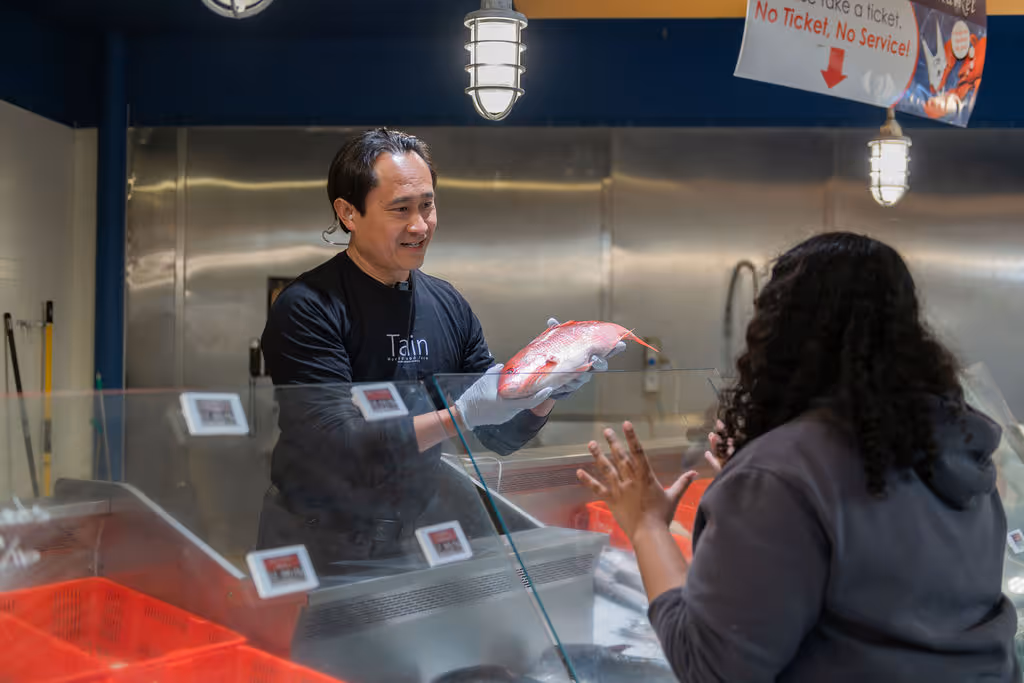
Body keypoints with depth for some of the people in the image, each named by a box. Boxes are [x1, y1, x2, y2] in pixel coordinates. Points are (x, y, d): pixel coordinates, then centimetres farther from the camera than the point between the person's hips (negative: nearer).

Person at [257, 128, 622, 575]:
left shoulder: (449, 304, 3)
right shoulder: (307, 308, -15)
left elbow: (502, 436, 6)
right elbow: (334, 447, -23)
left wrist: (550, 389, -13)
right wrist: (460, 414, -28)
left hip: (410, 538, 4)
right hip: (319, 549, -3)